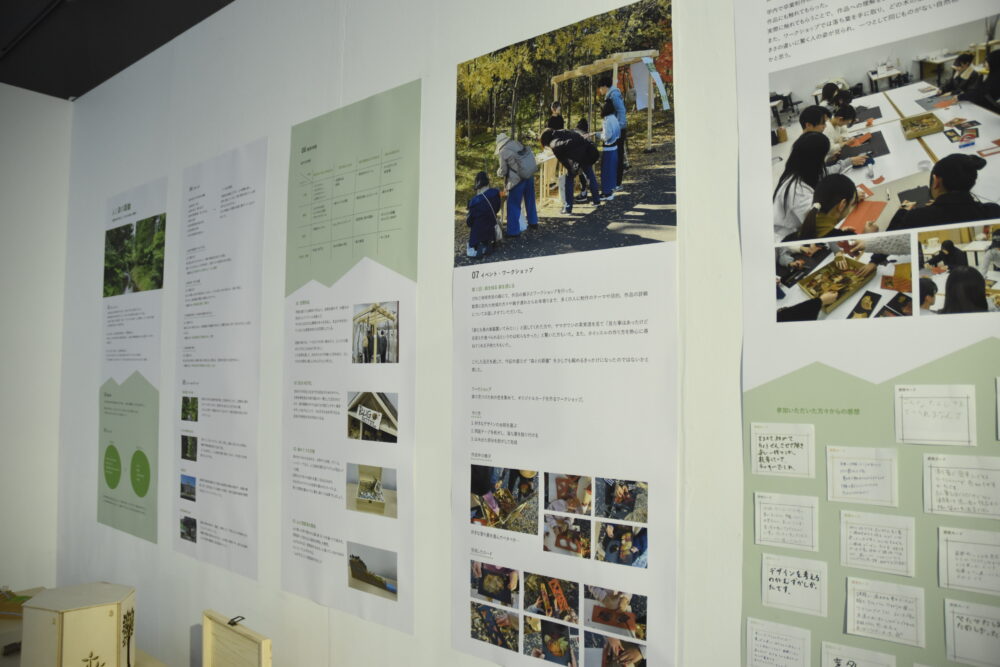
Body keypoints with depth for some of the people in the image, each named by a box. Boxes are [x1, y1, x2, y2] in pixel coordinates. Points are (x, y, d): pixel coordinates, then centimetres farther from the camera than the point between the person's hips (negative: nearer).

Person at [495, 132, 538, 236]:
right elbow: (532, 158, 10)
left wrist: (498, 172, 19)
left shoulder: (502, 152, -9)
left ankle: (513, 230, 6)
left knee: (513, 205, 3)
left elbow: (503, 171, -3)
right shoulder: (519, 144, 6)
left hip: (516, 180, -6)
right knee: (530, 201, 22)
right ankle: (533, 222, 37)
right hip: (529, 177, 6)